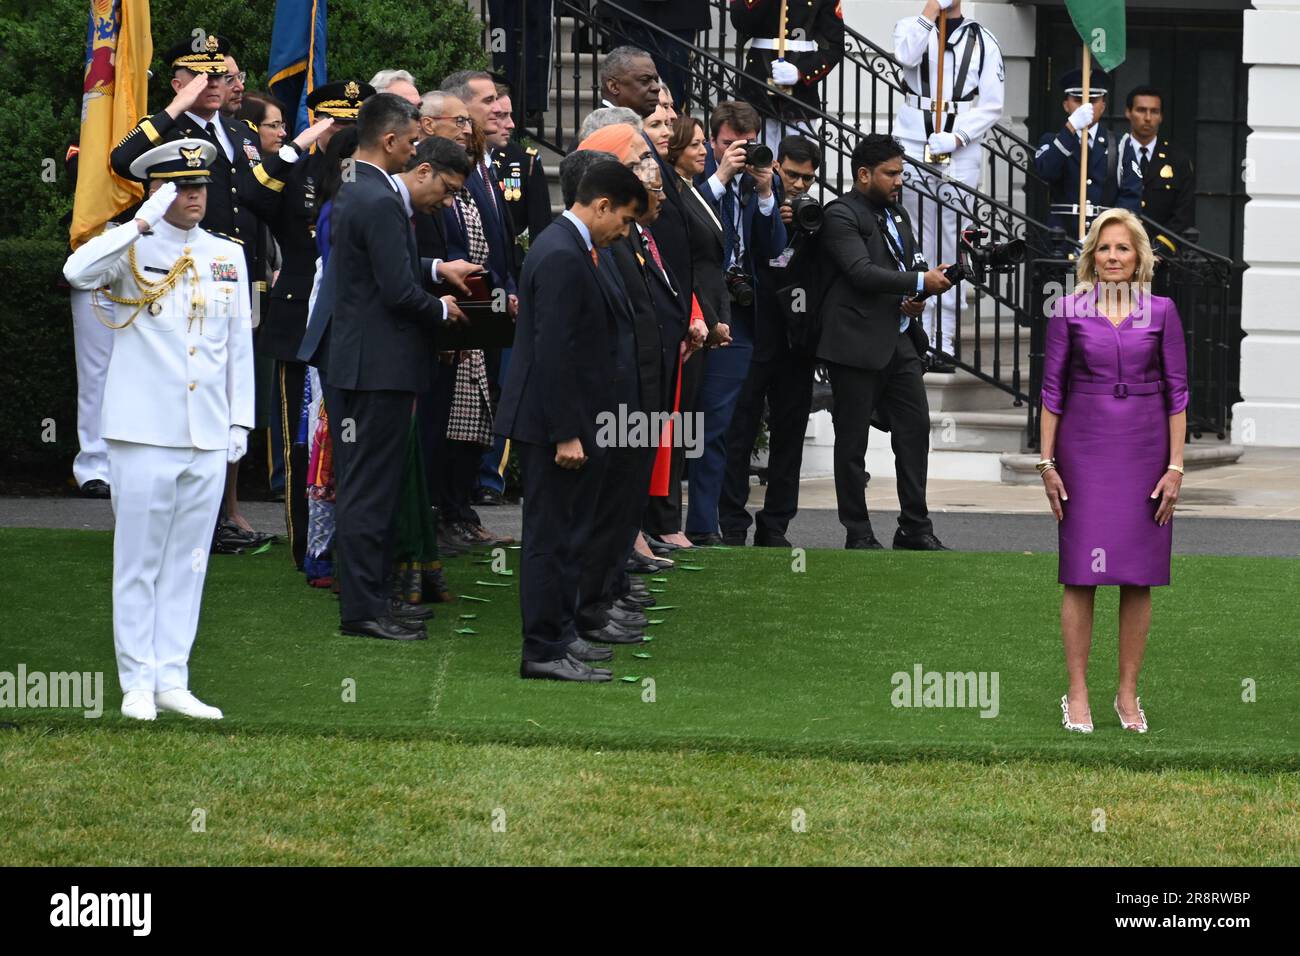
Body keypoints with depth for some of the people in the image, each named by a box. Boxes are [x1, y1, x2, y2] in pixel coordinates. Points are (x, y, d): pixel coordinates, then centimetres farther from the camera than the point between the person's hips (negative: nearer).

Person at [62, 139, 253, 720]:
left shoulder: (227, 256, 12)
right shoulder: (132, 250, -2)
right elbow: (78, 273, -24)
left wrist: (240, 421, 13)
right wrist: (143, 223, -26)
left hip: (209, 438, 4)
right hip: (145, 433, -4)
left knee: (187, 563, 8)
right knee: (138, 562, 0)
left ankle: (172, 681, 13)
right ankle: (137, 683, 6)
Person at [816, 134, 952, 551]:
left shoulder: (897, 214, 17)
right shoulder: (840, 216, -10)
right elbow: (862, 273, -20)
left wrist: (915, 301, 4)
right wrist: (920, 283, -20)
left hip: (900, 340, 8)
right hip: (857, 342, -8)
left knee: (916, 429, 4)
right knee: (852, 440, 1)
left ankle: (915, 528, 11)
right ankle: (858, 534, 6)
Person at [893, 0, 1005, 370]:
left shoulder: (982, 40, 7)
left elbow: (992, 105, 3)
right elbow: (906, 55, -15)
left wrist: (955, 138, -11)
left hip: (961, 154, 0)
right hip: (914, 146, 0)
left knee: (952, 244, -2)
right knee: (919, 246, -2)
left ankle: (945, 342, 0)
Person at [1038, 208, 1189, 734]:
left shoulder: (1161, 311, 3)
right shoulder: (1069, 310, 2)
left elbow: (1177, 392, 3)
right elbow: (1052, 389, 4)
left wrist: (1175, 467, -2)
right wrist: (1047, 462, -1)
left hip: (1145, 451, 1)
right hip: (1084, 450, -1)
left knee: (1139, 577, 3)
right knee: (1081, 575, -2)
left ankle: (1128, 692, 11)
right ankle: (1077, 694, 3)